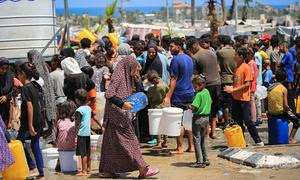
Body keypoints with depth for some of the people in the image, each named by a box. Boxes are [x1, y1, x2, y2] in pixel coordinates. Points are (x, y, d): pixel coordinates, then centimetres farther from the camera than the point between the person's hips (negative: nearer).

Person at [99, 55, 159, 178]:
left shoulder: (127, 78, 15)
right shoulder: (118, 77, -13)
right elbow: (109, 95, -21)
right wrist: (122, 104, -26)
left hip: (122, 114, 9)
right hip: (117, 114, -9)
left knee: (112, 142, 10)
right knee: (130, 140, -8)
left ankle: (105, 170, 14)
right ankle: (143, 169, -7)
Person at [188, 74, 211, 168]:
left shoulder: (199, 95, -19)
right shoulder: (207, 92, 6)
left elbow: (193, 107, -24)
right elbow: (210, 103, 18)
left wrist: (189, 106, -5)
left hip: (198, 118, -8)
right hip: (206, 117, 8)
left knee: (196, 140, 1)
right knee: (202, 140, 18)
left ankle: (200, 161, 1)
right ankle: (205, 160, 20)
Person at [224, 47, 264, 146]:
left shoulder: (246, 68, -11)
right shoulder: (237, 68, 12)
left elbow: (247, 84, -16)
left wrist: (234, 89, -18)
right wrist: (231, 88, -3)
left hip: (244, 99, -8)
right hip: (236, 98, 8)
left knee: (247, 121, -6)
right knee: (237, 121, 10)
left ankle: (258, 140, 3)